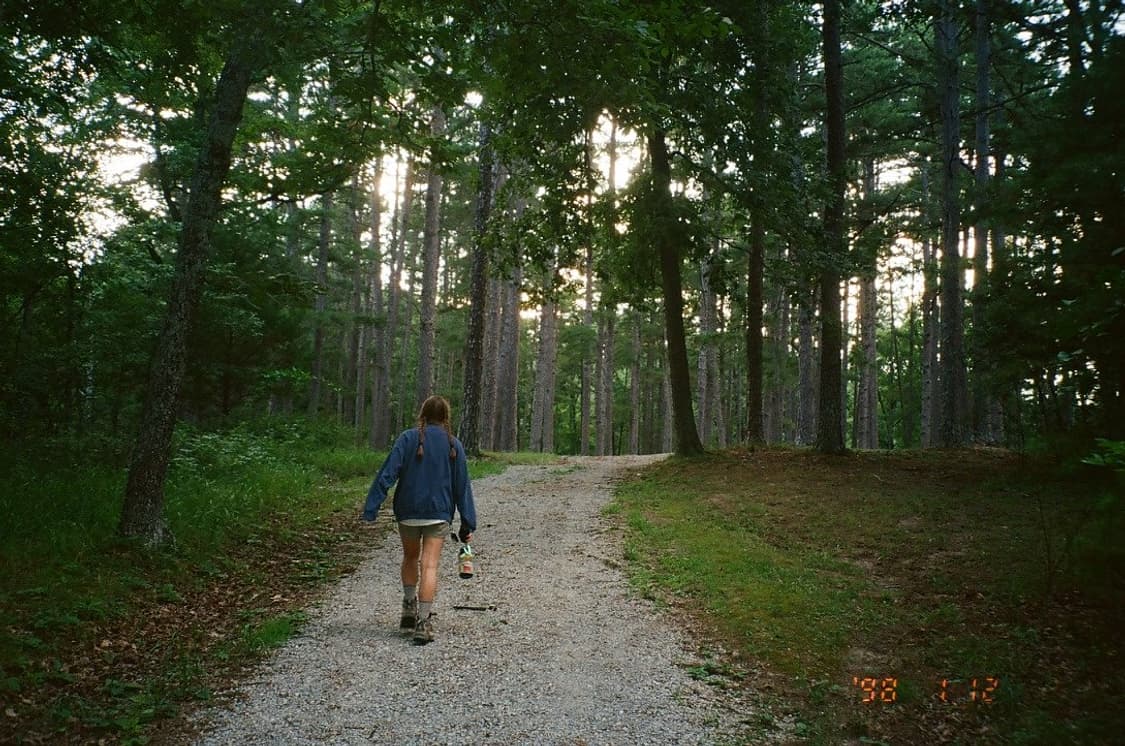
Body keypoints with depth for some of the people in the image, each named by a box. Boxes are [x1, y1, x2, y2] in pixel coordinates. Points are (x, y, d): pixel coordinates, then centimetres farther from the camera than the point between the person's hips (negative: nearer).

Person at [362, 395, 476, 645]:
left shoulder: (408, 438, -3)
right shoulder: (454, 445, 2)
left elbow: (388, 474, -9)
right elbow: (462, 486, 4)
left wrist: (370, 509, -9)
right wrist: (468, 523, 7)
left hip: (408, 511, 0)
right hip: (439, 512, 0)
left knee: (410, 558, 21)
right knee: (430, 566, -2)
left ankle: (409, 609, 25)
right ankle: (424, 622, -6)